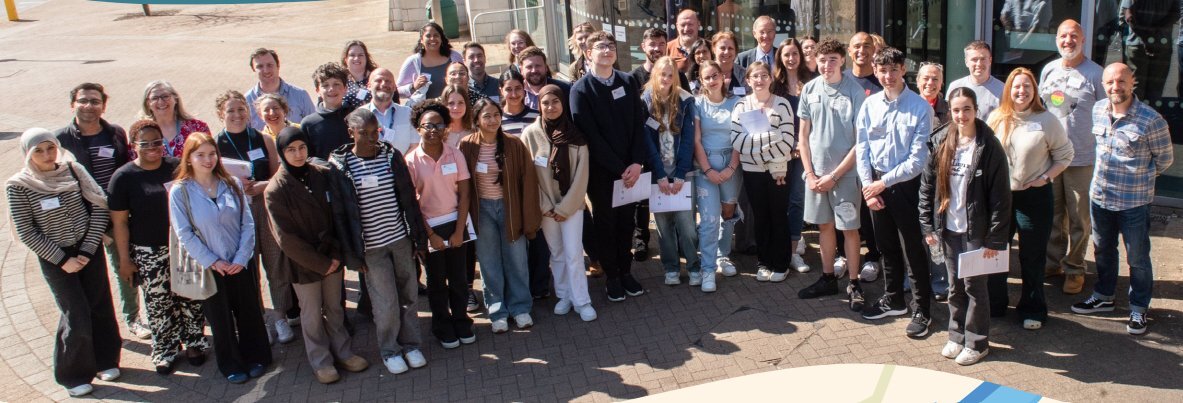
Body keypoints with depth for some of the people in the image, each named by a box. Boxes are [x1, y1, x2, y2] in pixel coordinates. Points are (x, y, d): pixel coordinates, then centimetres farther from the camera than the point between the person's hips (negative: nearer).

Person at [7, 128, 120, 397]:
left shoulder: (73, 170, -5)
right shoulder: (19, 186, -12)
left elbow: (99, 207, -4)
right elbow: (26, 233, -10)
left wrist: (88, 250, -9)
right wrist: (62, 260, -12)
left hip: (89, 251, 3)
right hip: (54, 258, -3)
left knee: (101, 307, 9)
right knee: (78, 316, -3)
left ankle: (104, 360, 31)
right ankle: (73, 375, 17)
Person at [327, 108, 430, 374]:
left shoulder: (391, 156, -1)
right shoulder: (339, 165, -8)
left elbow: (409, 199, 3)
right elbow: (339, 214, -5)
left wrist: (419, 238, 2)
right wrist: (351, 254, -7)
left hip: (400, 239, 3)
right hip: (371, 246, -3)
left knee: (409, 295, 11)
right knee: (386, 304, 2)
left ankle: (411, 344, 31)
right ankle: (389, 351, 24)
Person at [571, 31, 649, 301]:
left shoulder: (629, 82, 5)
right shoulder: (580, 90, -8)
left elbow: (639, 124, 2)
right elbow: (591, 136, -12)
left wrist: (636, 163, -10)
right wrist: (619, 168, -14)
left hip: (630, 168, 3)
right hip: (601, 170, -3)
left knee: (627, 221, 11)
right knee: (605, 223, 9)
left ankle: (626, 271, 26)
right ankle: (612, 277, 21)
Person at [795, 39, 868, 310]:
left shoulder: (855, 92, -10)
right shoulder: (810, 90, 1)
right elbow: (803, 135, 6)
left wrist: (834, 176, -12)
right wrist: (810, 173, -2)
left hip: (846, 172, -4)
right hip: (816, 172, 4)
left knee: (849, 228, 2)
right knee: (824, 225, 13)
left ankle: (853, 284, 14)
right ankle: (828, 279, 25)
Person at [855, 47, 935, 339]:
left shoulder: (920, 107, -12)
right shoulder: (870, 105, 1)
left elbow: (918, 158, -14)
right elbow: (862, 148, 3)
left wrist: (884, 182, -14)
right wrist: (868, 187, -5)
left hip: (906, 184, -4)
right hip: (875, 185, 4)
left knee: (913, 250, 2)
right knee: (886, 246, 17)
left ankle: (921, 309, 15)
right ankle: (893, 300, 33)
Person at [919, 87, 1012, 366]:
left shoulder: (989, 146, -11)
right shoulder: (941, 142, 2)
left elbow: (1001, 196, -11)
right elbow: (926, 186, 6)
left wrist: (995, 238, -13)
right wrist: (927, 226, 3)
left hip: (975, 229, -4)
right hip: (948, 228, 4)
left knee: (974, 284, 5)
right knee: (955, 285, 13)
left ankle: (977, 342, 18)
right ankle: (957, 336, 28)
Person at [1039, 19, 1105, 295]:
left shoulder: (1094, 73, -7)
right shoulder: (1048, 70, 8)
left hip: (1081, 158, -4)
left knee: (1078, 218, 4)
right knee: (1052, 214, 14)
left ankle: (1074, 269, 15)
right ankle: (1053, 262, 26)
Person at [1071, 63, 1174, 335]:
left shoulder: (1150, 120, -18)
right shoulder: (1098, 110, -2)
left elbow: (1165, 159, -4)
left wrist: (1139, 177, 4)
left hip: (1134, 202, -5)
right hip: (1100, 196, 5)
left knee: (1137, 259, 8)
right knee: (1103, 252, 20)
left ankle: (1139, 310, 24)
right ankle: (1103, 297, 38)